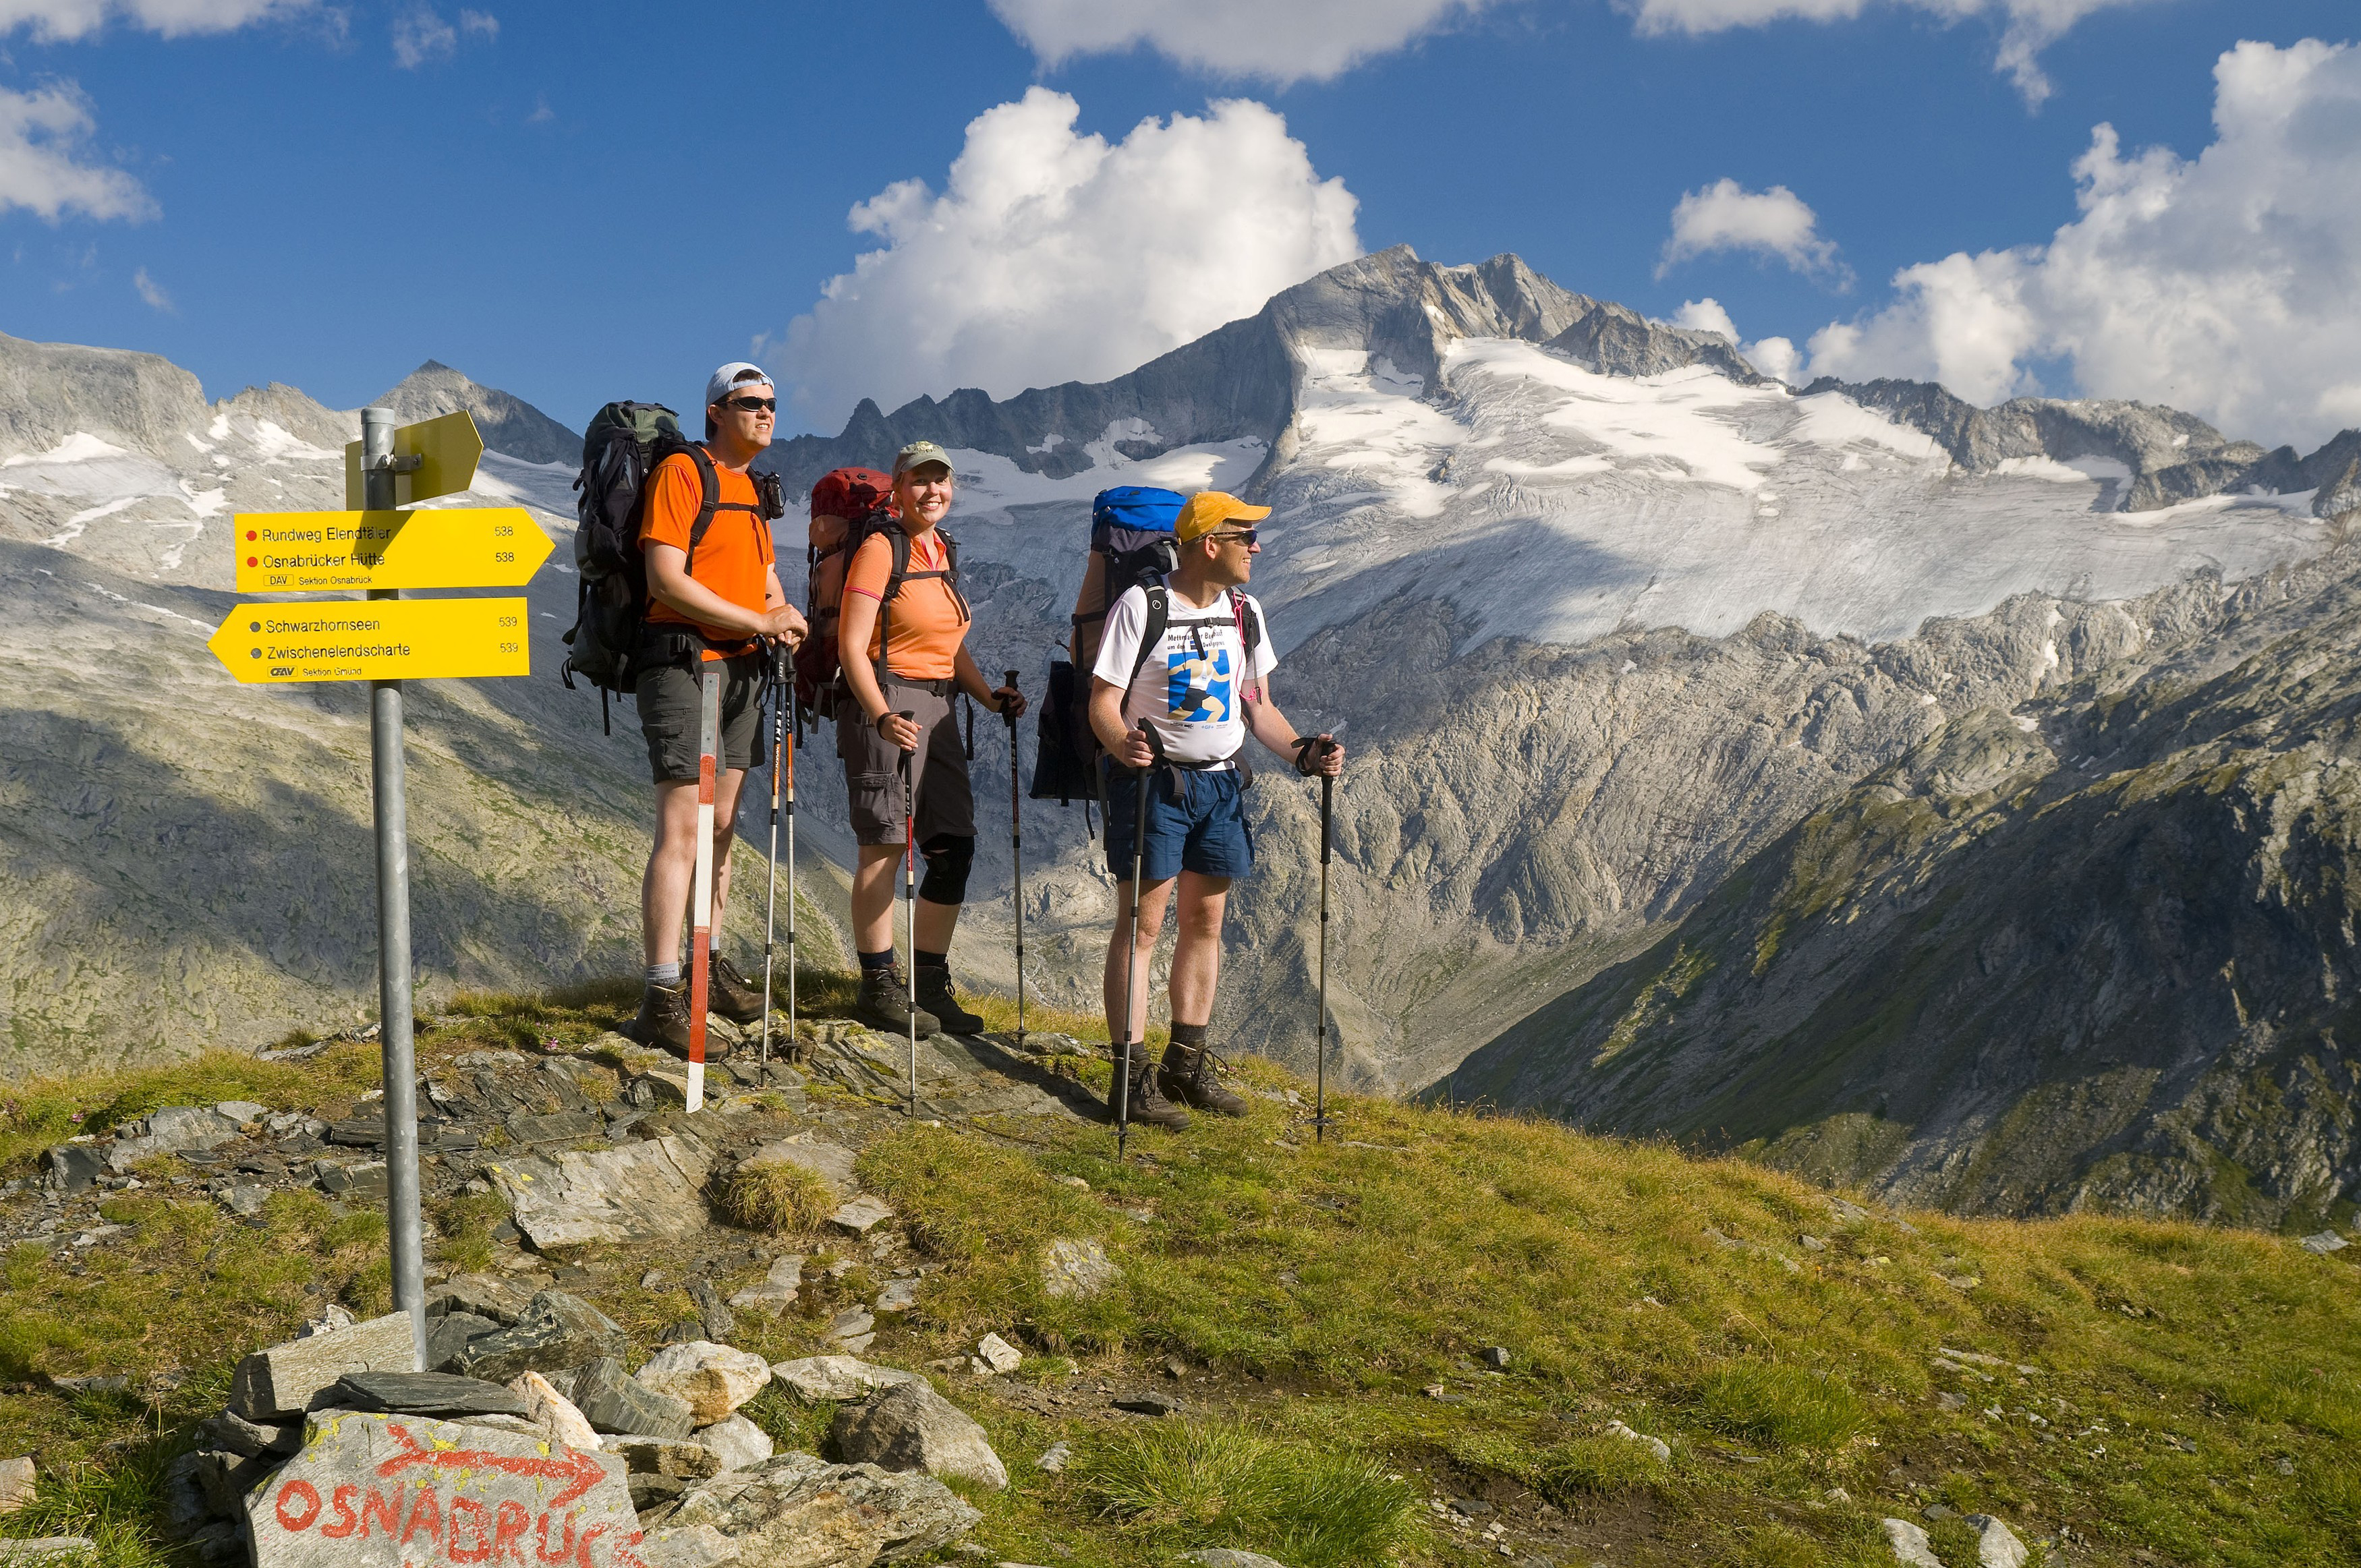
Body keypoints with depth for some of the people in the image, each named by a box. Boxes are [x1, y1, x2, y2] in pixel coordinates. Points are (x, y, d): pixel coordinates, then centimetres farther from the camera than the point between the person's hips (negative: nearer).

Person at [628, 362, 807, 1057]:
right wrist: (759, 621, -18)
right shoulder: (681, 471, -9)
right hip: (686, 665, -9)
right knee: (682, 832, -11)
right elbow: (667, 579, -18)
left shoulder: (753, 488, 18)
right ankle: (662, 1000, -10)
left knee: (721, 822, 14)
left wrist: (783, 616, 2)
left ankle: (710, 969, 25)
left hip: (742, 668, 9)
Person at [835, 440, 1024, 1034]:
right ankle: (878, 988, 3)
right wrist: (882, 716, -26)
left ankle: (929, 985, 17)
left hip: (937, 709, 8)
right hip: (885, 703, -8)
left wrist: (990, 697, 9)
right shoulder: (879, 550, -8)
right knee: (885, 845, -5)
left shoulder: (945, 552, 16)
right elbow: (852, 646, -14)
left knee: (955, 847, 6)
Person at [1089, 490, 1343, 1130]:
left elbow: (1257, 706, 14)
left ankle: (1185, 1064, 21)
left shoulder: (1244, 612, 9)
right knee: (1142, 926, -4)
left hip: (1220, 783, 7)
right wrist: (1121, 743, -34)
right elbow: (1103, 700, -13)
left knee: (1205, 923, 10)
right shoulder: (1141, 607, -11)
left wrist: (1302, 751, -2)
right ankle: (1133, 1075, 1)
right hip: (1153, 780, -6)